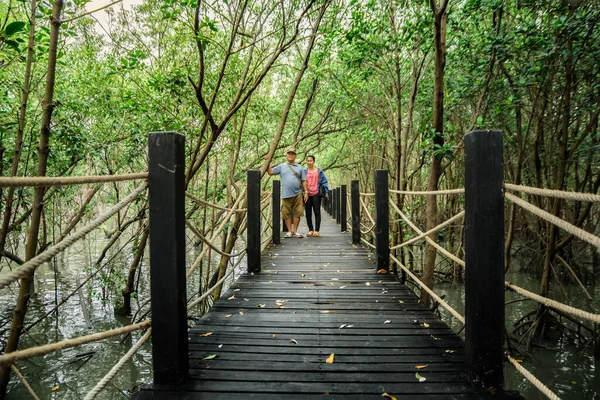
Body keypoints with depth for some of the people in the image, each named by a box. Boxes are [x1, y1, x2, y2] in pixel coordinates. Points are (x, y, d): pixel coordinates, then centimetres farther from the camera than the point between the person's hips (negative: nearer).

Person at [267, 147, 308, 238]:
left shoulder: (299, 167, 13)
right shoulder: (282, 166, 12)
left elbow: (303, 181, 11)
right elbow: (270, 172, 12)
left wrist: (306, 192, 4)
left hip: (298, 194, 0)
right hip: (286, 194, 0)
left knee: (297, 213, -1)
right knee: (286, 214, 1)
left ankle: (295, 231, 9)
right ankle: (289, 231, 12)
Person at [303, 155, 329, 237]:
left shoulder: (319, 171, 6)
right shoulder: (304, 172, 9)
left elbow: (324, 182, 6)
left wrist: (326, 192, 0)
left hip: (316, 194, -2)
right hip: (307, 195, 2)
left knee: (317, 212, -2)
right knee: (308, 213, 5)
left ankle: (317, 230, 2)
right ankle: (310, 230, 13)